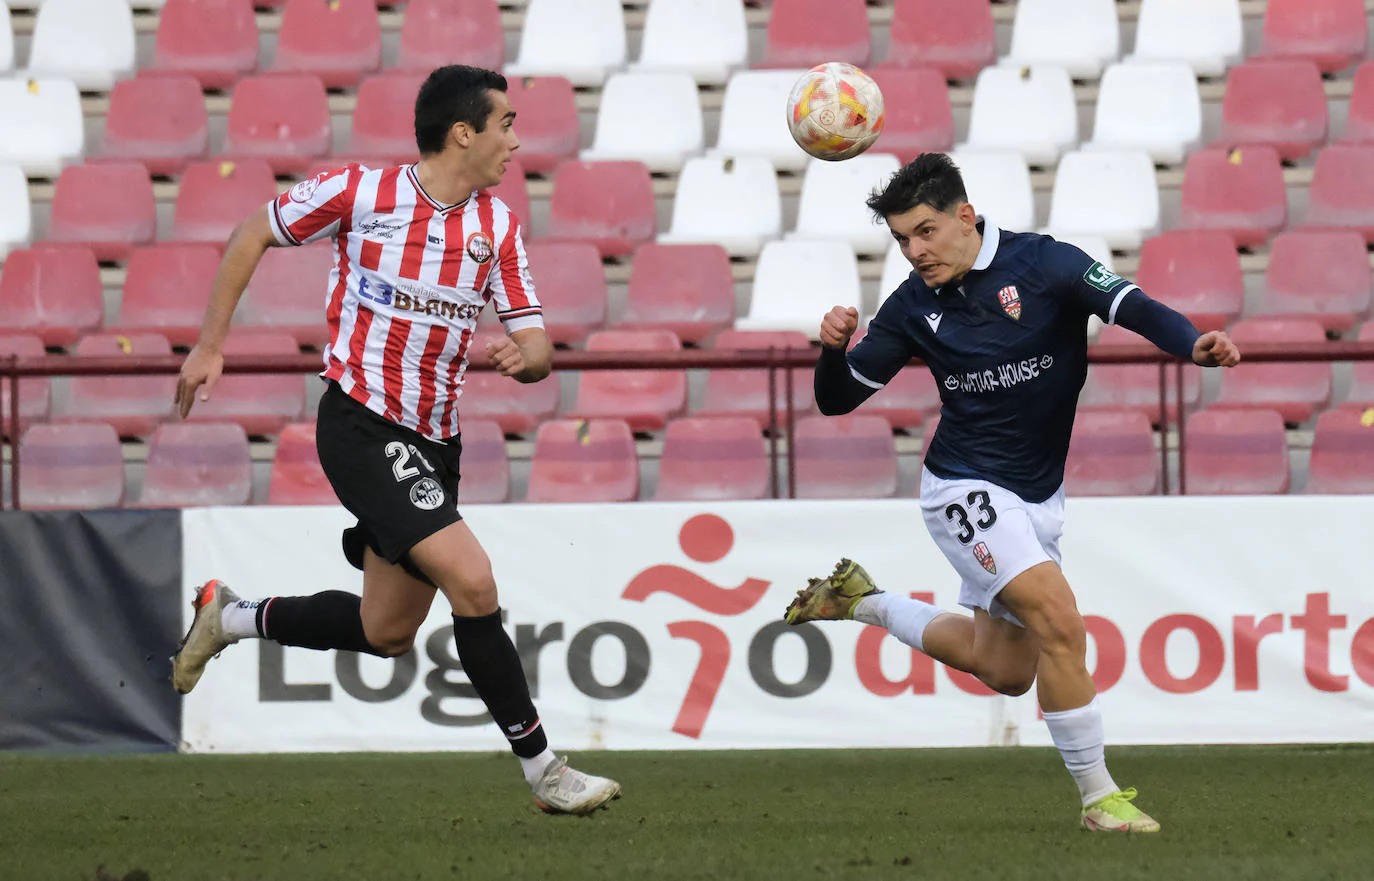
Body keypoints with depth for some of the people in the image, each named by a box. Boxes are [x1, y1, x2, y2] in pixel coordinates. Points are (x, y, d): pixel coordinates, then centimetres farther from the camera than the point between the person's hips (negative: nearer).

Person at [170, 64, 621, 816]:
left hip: (433, 441, 7)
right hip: (360, 424, -7)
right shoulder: (359, 192, -10)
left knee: (386, 633, 12)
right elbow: (253, 235, 4)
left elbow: (535, 345, 4)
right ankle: (542, 768, -10)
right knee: (472, 582, -20)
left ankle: (228, 618, 35)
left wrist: (525, 355, -21)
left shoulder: (497, 224, 3)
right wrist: (209, 345, 4)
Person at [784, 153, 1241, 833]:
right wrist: (835, 348, -19)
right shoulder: (913, 307, -5)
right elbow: (837, 400, 2)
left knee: (1005, 670, 16)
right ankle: (1097, 797, -10)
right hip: (966, 490, -3)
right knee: (1059, 623, -21)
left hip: (1036, 497, 3)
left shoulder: (1042, 265, -11)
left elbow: (1131, 307, -24)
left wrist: (1194, 344, -43)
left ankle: (862, 603, 36)